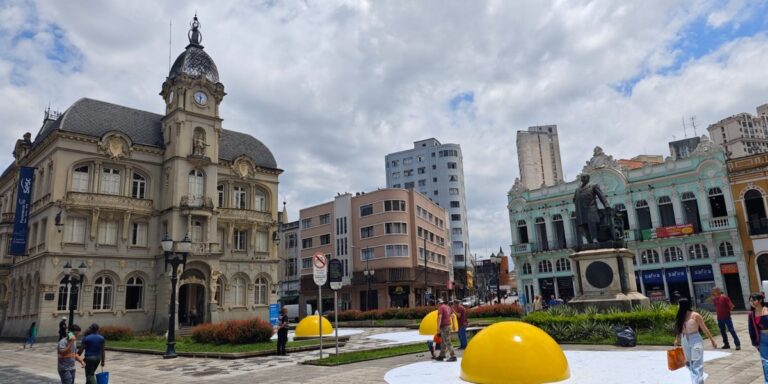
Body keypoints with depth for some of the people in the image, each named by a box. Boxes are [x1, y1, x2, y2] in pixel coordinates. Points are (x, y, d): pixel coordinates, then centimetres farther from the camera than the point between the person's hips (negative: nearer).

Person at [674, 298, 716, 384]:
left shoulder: (695, 315, -13)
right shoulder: (681, 316, 3)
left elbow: (704, 328, -7)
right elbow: (679, 330, 11)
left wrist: (712, 340, -5)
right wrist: (677, 341, 15)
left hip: (695, 340, -6)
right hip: (685, 342, 6)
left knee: (697, 364, -7)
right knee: (689, 364, 13)